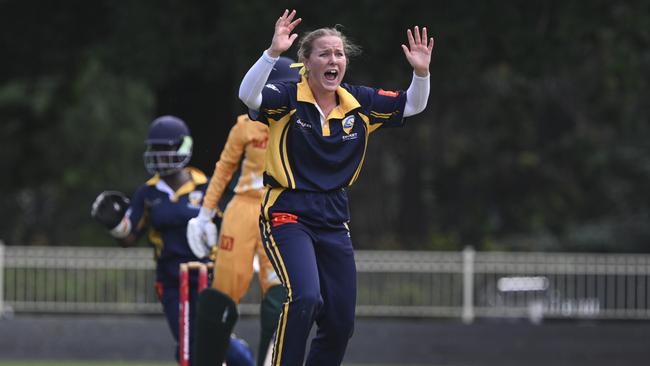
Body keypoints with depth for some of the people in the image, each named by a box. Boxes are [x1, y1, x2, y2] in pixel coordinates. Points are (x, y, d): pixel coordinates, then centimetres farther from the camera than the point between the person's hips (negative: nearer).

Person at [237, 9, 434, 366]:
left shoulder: (359, 103, 4)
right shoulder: (288, 99, -10)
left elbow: (412, 105, 7)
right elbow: (248, 95, -28)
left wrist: (421, 72, -13)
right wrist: (273, 53, -42)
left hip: (334, 221, 6)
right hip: (288, 215, -6)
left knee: (340, 323, 6)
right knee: (304, 297, -28)